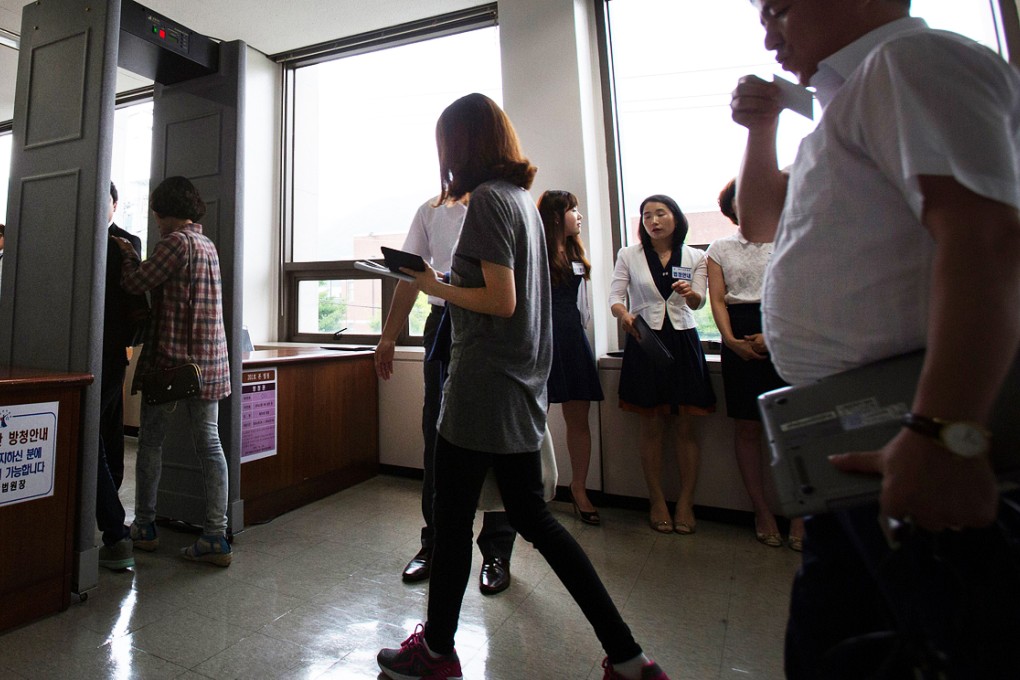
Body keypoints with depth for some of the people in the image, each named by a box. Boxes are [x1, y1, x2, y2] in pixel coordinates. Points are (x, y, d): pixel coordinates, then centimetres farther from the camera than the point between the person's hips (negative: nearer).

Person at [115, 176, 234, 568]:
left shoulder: (176, 241, -8)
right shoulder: (208, 244, 16)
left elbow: (136, 284, -8)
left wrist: (128, 254, 9)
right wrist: (135, 258, 19)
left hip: (172, 357, -6)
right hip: (209, 360, 7)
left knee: (150, 441, 10)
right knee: (209, 444, 3)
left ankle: (144, 526, 22)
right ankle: (216, 538, 5)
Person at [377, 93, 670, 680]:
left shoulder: (487, 200, -10)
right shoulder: (523, 197, 17)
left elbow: (501, 301, -17)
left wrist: (436, 287, -4)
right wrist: (449, 281, 18)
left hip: (484, 388, -9)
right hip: (523, 387, 9)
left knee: (451, 518, 7)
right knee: (532, 515, 15)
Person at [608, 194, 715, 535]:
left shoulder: (694, 257, 9)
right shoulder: (629, 255, 7)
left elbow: (698, 301, -2)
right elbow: (615, 295, -1)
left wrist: (689, 293, -26)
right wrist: (623, 314, -24)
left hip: (683, 341, 1)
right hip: (643, 340, -1)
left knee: (684, 426, 2)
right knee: (652, 426, 3)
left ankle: (685, 503, 15)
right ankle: (657, 501, 16)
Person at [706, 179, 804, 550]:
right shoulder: (719, 248, 14)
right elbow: (717, 299, 5)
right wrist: (731, 340, -10)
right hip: (740, 338, 1)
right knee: (747, 427, 2)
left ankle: (799, 514, 6)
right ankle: (761, 510, 14)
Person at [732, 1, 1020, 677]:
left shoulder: (911, 58, -7)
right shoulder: (858, 97, 25)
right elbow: (760, 222, 31)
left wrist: (944, 434, -29)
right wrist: (761, 128, 19)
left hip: (912, 451, -10)